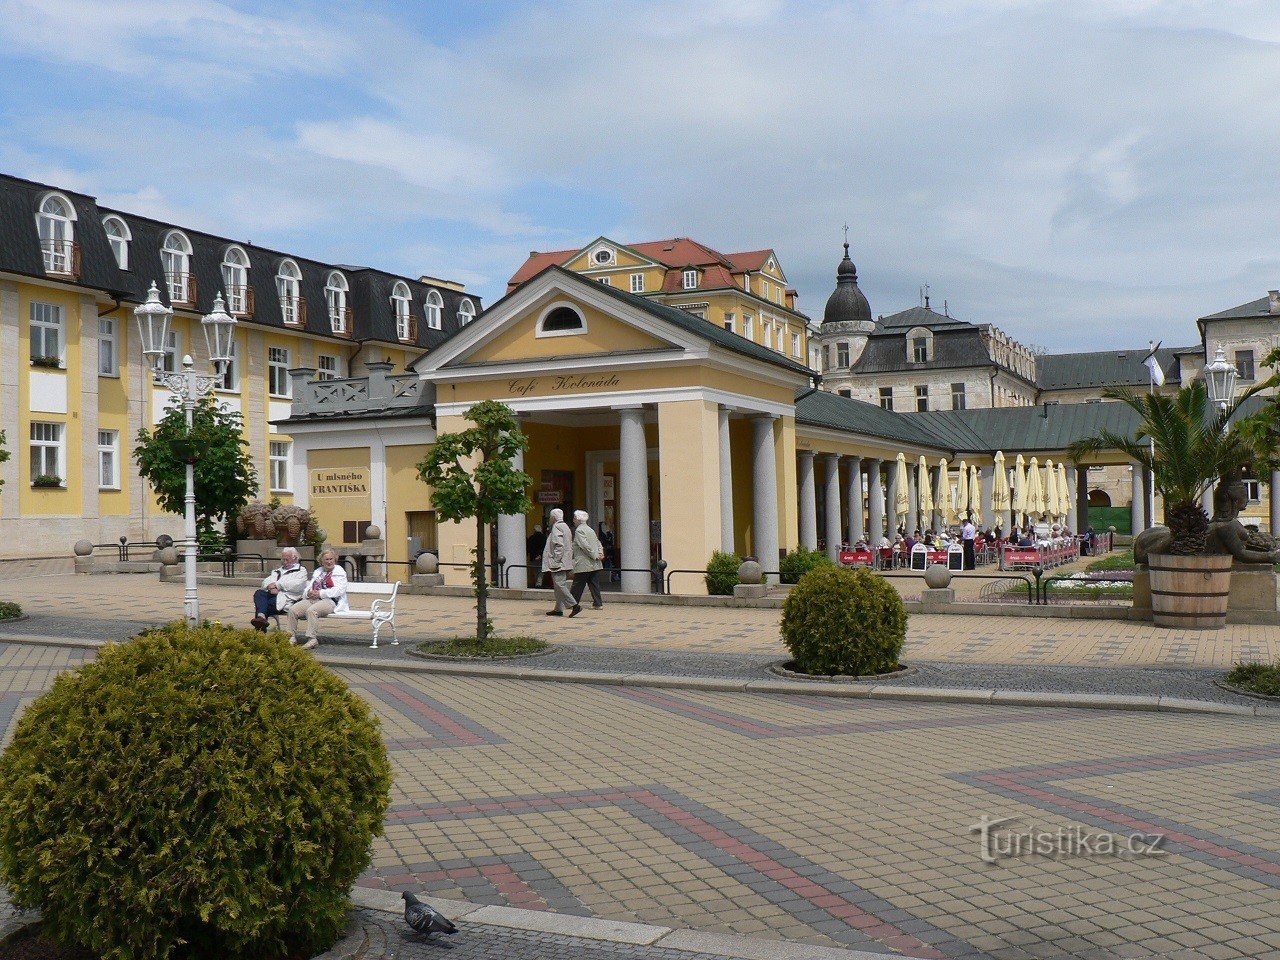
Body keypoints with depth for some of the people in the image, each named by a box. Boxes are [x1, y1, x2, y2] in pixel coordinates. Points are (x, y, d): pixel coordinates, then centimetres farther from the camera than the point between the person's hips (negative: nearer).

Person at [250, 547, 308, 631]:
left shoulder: (301, 571, 12)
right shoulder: (278, 570, 31)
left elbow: (297, 585, -7)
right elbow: (266, 581, 17)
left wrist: (277, 585, -6)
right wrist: (271, 587, -8)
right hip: (272, 594, 5)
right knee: (259, 593, -27)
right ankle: (261, 616, -46)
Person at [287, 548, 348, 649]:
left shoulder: (339, 572, 6)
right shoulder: (317, 572, 27)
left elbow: (339, 590, -8)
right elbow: (309, 586, 23)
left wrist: (320, 593, -15)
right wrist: (309, 593, -3)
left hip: (330, 601, -6)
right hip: (312, 599, 6)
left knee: (311, 610, -36)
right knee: (292, 610, -18)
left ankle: (312, 639, -35)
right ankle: (292, 637, -12)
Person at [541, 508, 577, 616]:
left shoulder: (556, 527, -12)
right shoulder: (565, 527, 18)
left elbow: (559, 545, -21)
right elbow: (571, 545, 21)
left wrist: (555, 561, -20)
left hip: (558, 564, -10)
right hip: (565, 562, 10)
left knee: (559, 584, -12)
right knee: (559, 585, 12)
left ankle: (574, 606, -18)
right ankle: (559, 609, 14)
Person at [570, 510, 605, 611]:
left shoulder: (579, 530, -11)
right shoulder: (590, 530, 17)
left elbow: (585, 546, -20)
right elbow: (598, 543, 15)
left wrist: (595, 556, -17)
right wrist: (600, 553, 0)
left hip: (583, 565, -8)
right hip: (595, 564, 8)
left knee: (578, 584, 1)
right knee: (594, 583, 9)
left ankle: (574, 603, 7)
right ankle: (598, 603, 6)